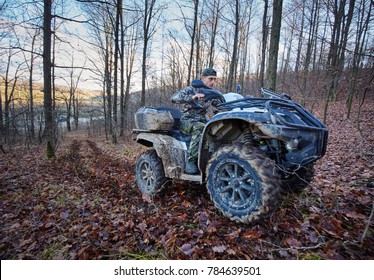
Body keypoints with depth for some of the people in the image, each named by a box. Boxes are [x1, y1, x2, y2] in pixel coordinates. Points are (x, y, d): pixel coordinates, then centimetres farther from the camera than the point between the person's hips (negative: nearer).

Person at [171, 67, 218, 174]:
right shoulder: (191, 89, -6)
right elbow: (174, 98, -22)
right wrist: (193, 97, -37)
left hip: (201, 121, 6)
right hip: (187, 121, -5)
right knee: (200, 128, -38)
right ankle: (190, 162, -34)